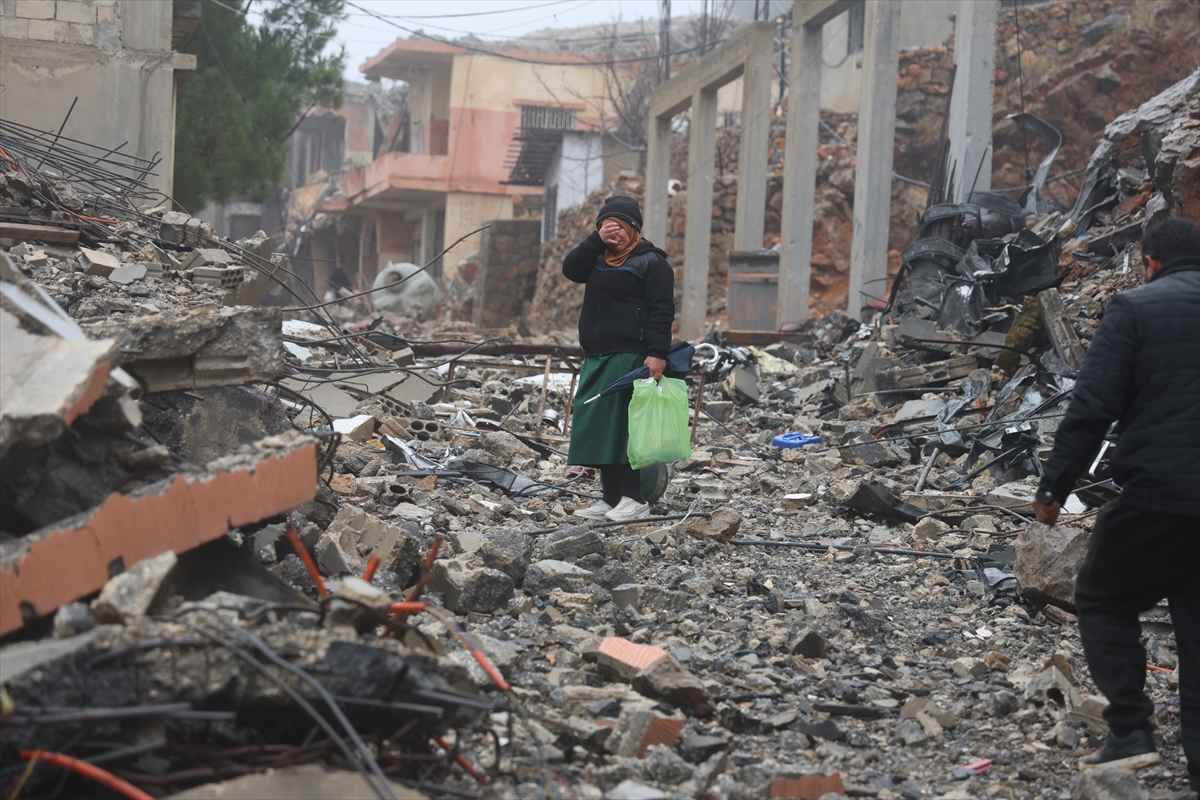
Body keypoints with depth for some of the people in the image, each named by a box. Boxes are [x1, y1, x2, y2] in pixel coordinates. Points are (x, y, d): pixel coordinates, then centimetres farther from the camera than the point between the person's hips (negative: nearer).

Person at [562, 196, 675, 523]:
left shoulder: (651, 262, -3)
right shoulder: (599, 260, 21)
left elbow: (662, 311, -10)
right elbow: (570, 269, 6)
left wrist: (658, 353, -21)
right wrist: (597, 239, -3)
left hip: (630, 358, -8)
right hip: (596, 358, 8)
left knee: (621, 425, -12)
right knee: (597, 428, 6)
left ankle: (634, 499, -8)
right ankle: (611, 499, 11)